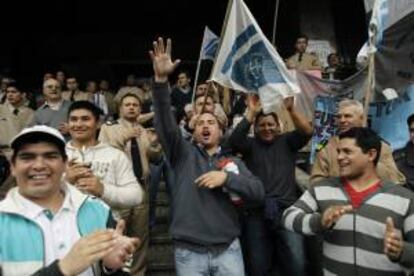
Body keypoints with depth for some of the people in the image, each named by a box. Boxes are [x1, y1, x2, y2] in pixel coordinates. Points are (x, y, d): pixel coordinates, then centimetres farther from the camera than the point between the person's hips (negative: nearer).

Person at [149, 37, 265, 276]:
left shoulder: (234, 162, 9)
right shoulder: (184, 153, 3)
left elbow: (259, 192, -2)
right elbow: (166, 124, -13)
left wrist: (226, 178, -16)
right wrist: (161, 80, -26)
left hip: (228, 250, 1)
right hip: (188, 252, -1)